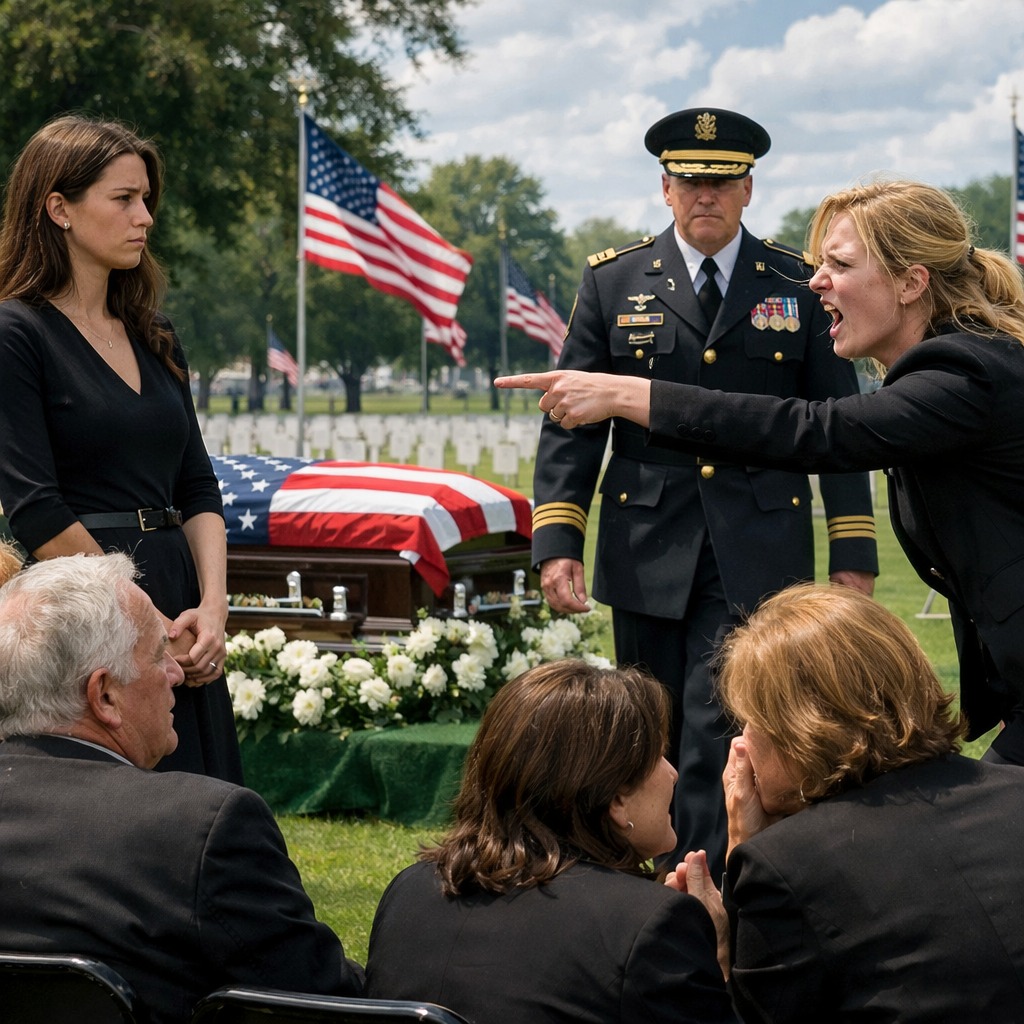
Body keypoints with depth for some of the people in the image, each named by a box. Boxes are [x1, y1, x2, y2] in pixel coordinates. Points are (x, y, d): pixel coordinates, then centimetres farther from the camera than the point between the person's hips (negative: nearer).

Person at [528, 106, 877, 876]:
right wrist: (556, 541, -6)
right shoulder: (614, 281, 7)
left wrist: (854, 554, 1)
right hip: (649, 554, 2)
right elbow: (570, 421, 5)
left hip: (758, 557, -2)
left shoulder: (798, 285, 6)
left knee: (719, 744, -13)